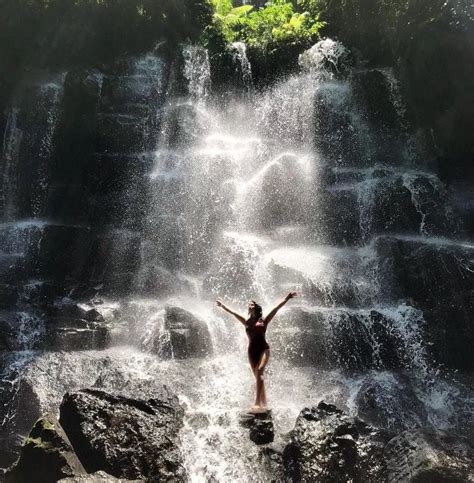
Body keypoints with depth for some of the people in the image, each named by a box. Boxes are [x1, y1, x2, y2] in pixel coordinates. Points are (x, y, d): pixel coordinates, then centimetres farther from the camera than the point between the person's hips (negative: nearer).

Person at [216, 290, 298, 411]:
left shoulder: (263, 320, 4)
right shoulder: (247, 322, 13)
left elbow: (276, 308, -3)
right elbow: (233, 312, 18)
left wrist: (287, 298, -9)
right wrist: (222, 306, 20)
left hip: (263, 349, -4)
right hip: (252, 351, 4)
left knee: (259, 371, -21)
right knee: (258, 377, 5)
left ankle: (257, 402, -26)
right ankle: (263, 403, 12)